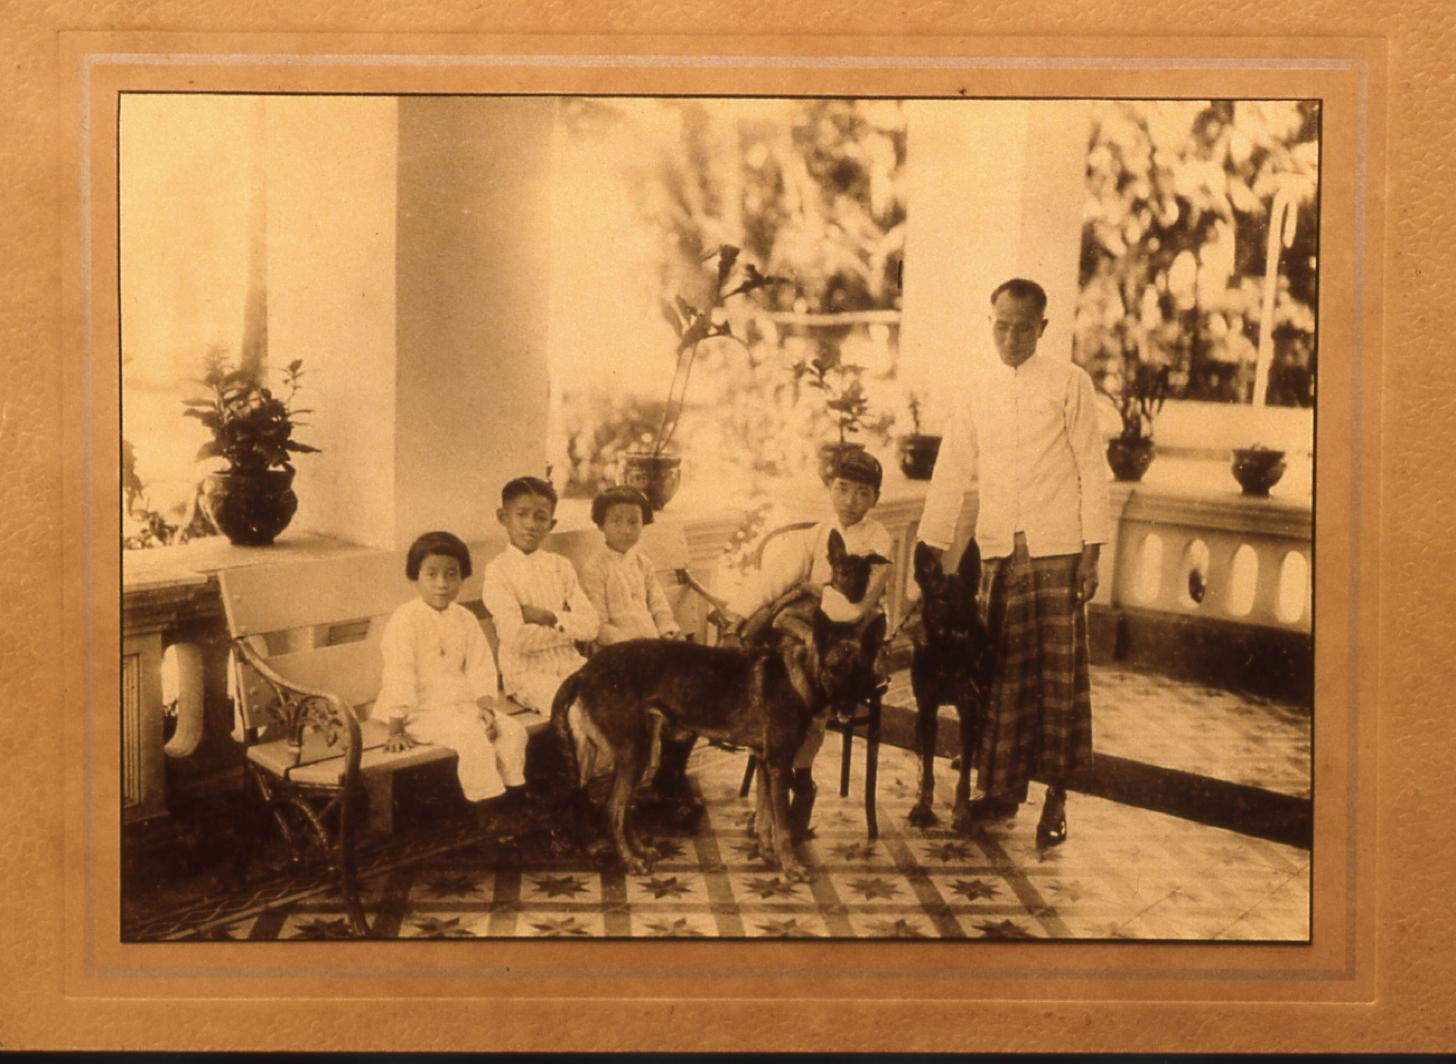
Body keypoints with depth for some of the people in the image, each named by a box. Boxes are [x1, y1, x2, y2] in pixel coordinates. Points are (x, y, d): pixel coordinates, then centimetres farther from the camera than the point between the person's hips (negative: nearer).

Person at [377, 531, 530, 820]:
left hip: (462, 703, 7)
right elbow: (398, 675, -16)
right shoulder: (405, 620, -12)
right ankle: (487, 807, -18)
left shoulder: (465, 619, 8)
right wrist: (396, 729, -18)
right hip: (423, 709, -6)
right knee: (471, 737, -27)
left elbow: (480, 668, 7)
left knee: (512, 730, -10)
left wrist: (485, 706, -9)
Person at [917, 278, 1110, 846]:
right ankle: (1002, 789, 16)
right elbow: (952, 469, 13)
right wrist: (930, 551, 11)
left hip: (1057, 548, -2)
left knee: (1058, 670, -1)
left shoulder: (1069, 382, 2)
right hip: (999, 549, 3)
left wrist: (1092, 553, -6)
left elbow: (1093, 470, 1)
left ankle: (1056, 796, 9)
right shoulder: (979, 387, 10)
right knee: (1003, 672, 4)